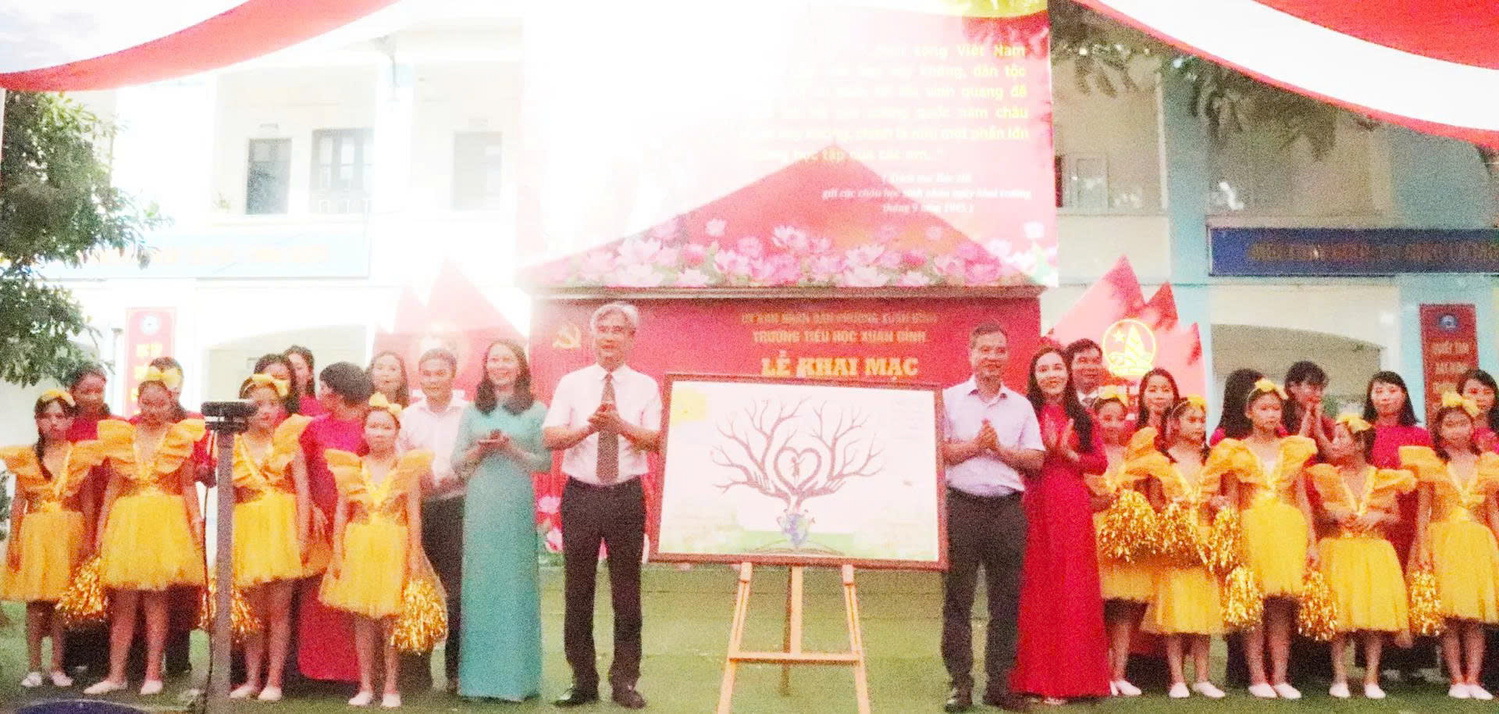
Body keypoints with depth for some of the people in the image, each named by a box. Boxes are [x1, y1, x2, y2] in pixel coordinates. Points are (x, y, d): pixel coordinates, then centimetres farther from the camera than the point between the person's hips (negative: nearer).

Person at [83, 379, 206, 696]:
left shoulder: (180, 438, 2)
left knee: (156, 599, 2)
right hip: (126, 521, 2)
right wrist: (102, 525, 6)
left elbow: (187, 487, 2)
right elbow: (113, 487, 10)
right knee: (123, 602, 3)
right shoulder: (121, 437, 7)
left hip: (166, 523, -2)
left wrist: (196, 521, -6)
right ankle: (116, 674, 10)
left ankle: (153, 673, 9)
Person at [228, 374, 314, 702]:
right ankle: (252, 679, 17)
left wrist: (301, 535, -9)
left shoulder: (288, 441, 1)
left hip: (283, 528, -1)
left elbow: (302, 490, -2)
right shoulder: (234, 446, 4)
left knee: (278, 608, 2)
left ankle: (274, 680, 9)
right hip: (248, 530, 1)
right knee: (254, 609, 8)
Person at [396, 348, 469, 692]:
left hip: (456, 505, -3)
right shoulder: (408, 416, 12)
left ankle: (455, 667, 8)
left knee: (457, 588, -3)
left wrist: (452, 478, -16)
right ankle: (418, 665, 16)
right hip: (418, 508, 3)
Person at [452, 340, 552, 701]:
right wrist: (481, 448, -8)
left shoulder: (536, 411, 2)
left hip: (517, 506, -2)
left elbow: (545, 462, 0)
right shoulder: (473, 411, 11)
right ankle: (479, 673, 14)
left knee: (516, 583, 1)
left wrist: (511, 448, -14)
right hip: (480, 506, 3)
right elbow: (457, 463, 10)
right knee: (480, 583, 5)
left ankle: (515, 675, 11)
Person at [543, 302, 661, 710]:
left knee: (626, 590, 6)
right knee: (577, 590, 7)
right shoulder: (571, 383, 3)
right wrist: (588, 427, -24)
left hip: (626, 496, 0)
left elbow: (654, 440, -10)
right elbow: (550, 437, -7)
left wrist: (618, 424, -26)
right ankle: (583, 680, 21)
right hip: (581, 495, 1)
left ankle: (624, 680, 18)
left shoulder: (645, 387, 3)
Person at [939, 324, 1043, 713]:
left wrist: (999, 447, -7)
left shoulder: (1021, 405, 13)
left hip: (1008, 508, 3)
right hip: (962, 505, -3)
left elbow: (1036, 460, 7)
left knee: (1007, 600, 5)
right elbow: (935, 450, -5)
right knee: (957, 597, 0)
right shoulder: (949, 399, 5)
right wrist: (975, 445, -13)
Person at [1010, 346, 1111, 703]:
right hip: (1035, 506, -3)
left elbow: (1101, 462, 7)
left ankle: (1072, 677, 11)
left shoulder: (1082, 417, 13)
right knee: (1036, 588, -1)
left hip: (1073, 508, 3)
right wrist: (1046, 449, -18)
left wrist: (1069, 455, -7)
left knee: (1073, 589, 3)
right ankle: (1038, 677, 6)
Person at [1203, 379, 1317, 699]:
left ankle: (1280, 677, 9)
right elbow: (1231, 502, 3)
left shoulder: (1292, 450, 11)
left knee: (1282, 606, 4)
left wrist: (1312, 541, 6)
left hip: (1288, 530, 2)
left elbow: (1302, 499, 11)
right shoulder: (1236, 452, 3)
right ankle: (1257, 677, 5)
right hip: (1253, 530, -2)